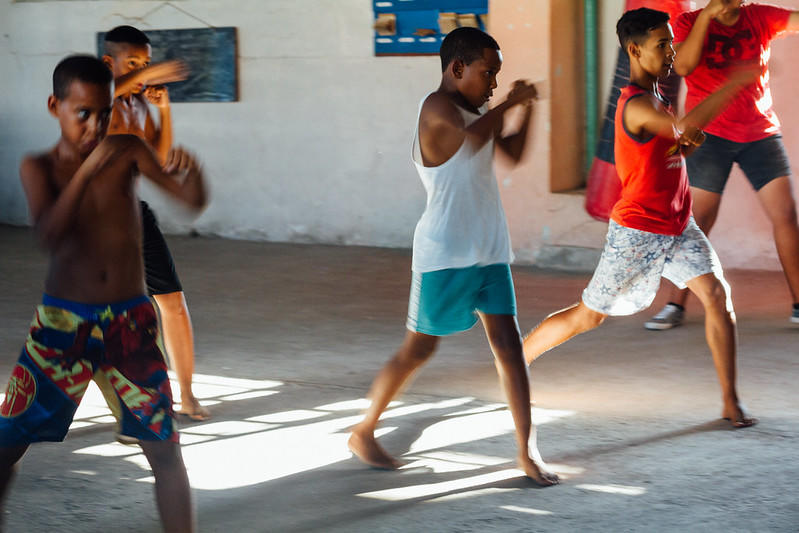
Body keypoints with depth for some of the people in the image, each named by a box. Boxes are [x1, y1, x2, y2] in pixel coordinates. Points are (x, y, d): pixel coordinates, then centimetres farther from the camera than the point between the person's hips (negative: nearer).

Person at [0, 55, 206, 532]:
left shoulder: (127, 152, 0)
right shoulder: (39, 167, -3)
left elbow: (194, 200, -10)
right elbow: (50, 234, -21)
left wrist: (189, 171, -33)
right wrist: (87, 170, -33)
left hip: (131, 322, 1)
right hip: (63, 323, -1)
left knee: (165, 448, -1)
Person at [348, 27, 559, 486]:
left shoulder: (478, 112, 12)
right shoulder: (438, 107, -13)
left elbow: (513, 153, 18)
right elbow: (471, 139, -32)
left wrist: (525, 109, 5)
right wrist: (507, 104, -20)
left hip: (489, 252, 7)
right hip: (444, 254, -7)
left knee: (508, 344, 0)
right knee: (419, 348, 3)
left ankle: (528, 451, 1)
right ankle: (364, 432, 20)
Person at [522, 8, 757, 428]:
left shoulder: (654, 98, 8)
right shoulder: (637, 105, -23)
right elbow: (684, 125, -40)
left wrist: (686, 141, -7)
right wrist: (736, 82, -39)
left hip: (678, 226, 8)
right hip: (638, 231, -8)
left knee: (717, 296, -9)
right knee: (588, 315, 4)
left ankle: (731, 403, -6)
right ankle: (515, 361, 25)